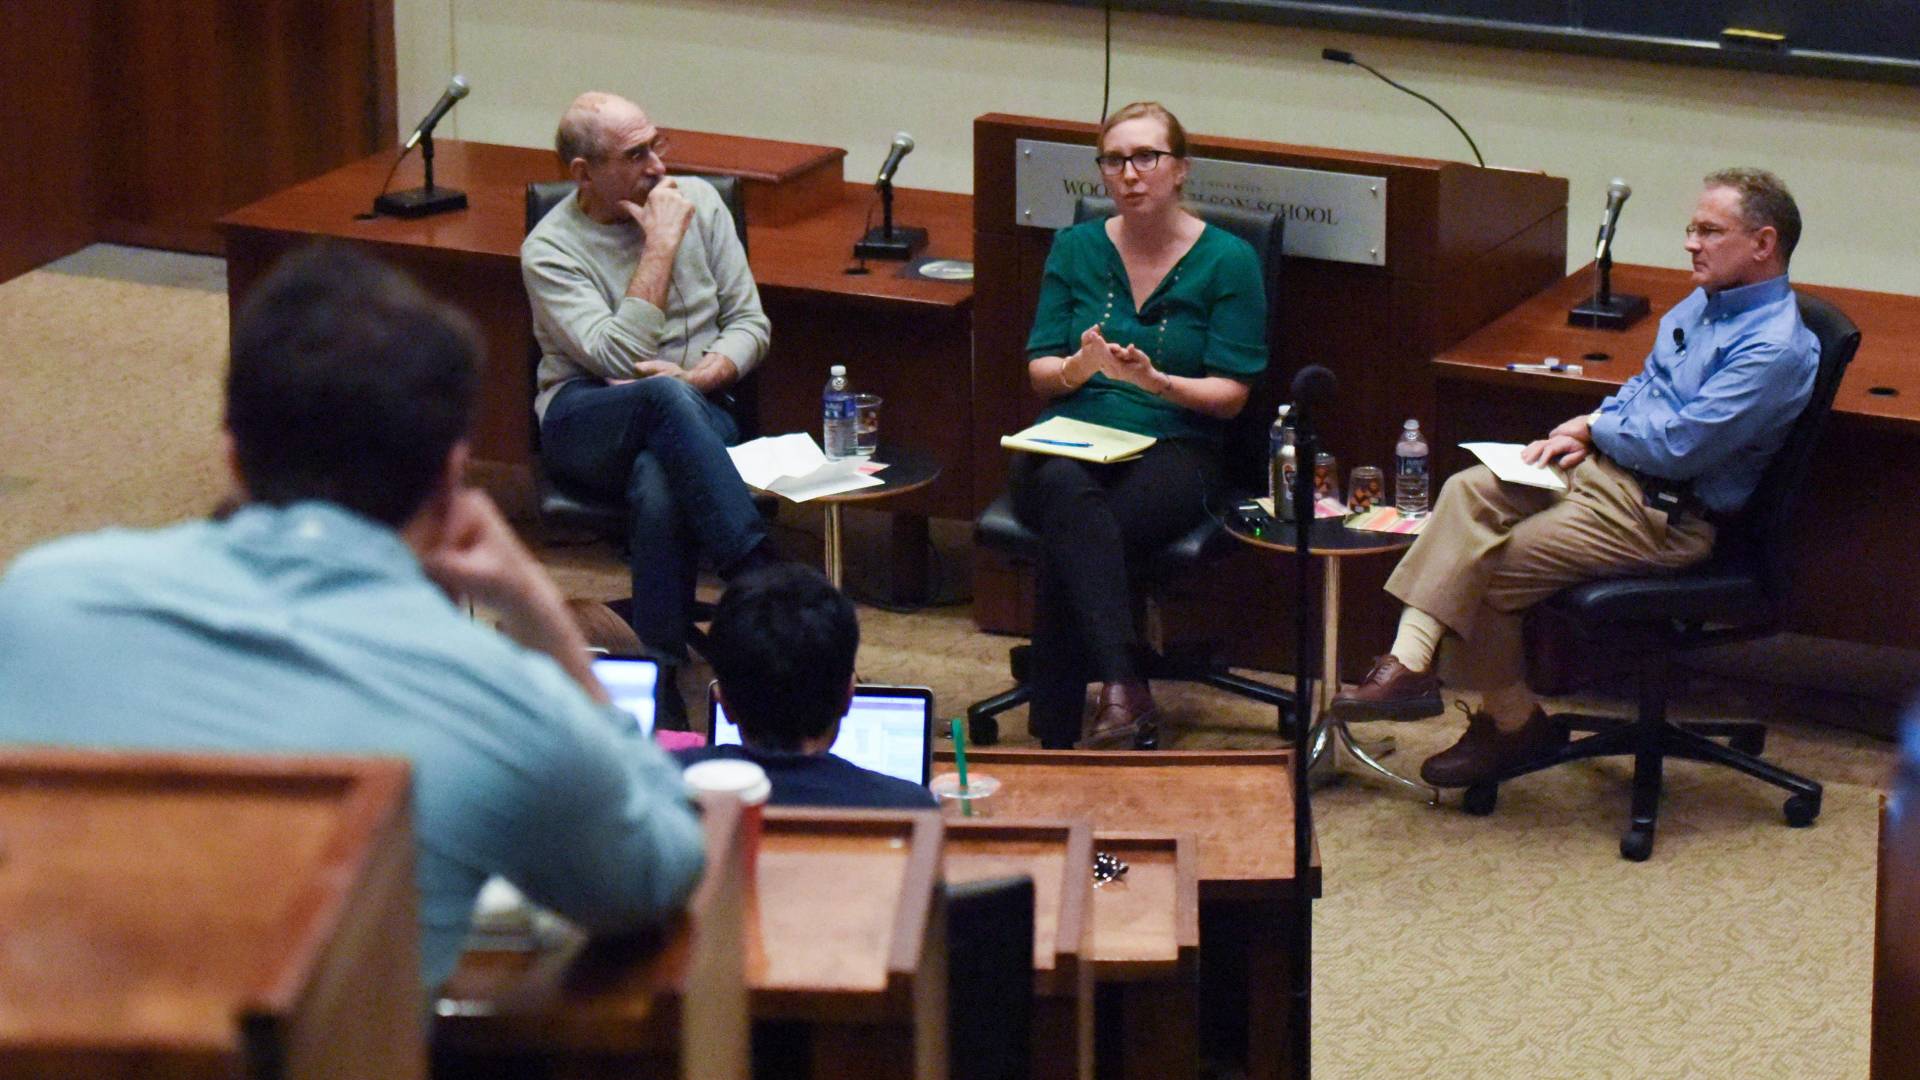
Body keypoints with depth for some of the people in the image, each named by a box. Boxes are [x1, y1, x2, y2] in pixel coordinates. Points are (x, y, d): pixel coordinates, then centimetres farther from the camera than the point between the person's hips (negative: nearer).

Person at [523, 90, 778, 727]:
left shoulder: (697, 200, 8)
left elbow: (750, 323, 10)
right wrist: (661, 243, -14)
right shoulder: (551, 250, -3)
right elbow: (618, 356, -17)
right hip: (586, 424, -2)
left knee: (658, 485, -37)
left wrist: (698, 377, -11)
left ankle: (660, 681, -35)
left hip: (698, 409, 2)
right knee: (665, 398, -39)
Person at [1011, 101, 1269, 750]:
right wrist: (1079, 367, -13)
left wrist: (1157, 381, -19)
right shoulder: (1076, 248, 13)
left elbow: (1230, 395, 0)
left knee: (1066, 542, -34)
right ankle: (1123, 687, -48)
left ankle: (1054, 733, -32)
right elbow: (1039, 373, 11)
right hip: (1068, 442, 2)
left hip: (1172, 448, -2)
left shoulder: (1228, 260, 4)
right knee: (1066, 493, -38)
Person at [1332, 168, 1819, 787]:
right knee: (1469, 493, -10)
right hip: (1611, 465, 9)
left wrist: (1594, 429, -8)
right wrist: (1580, 435, 0)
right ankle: (1410, 660, -18)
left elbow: (1679, 445, -24)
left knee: (1485, 574, -11)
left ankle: (1513, 723, 8)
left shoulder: (1776, 347, -20)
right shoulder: (1703, 304, 12)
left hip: (1666, 519, -9)